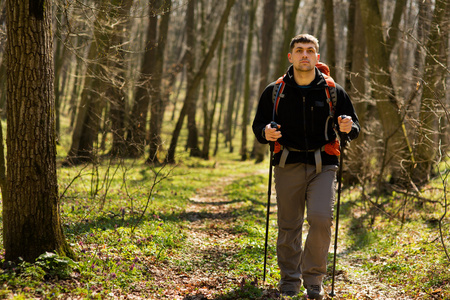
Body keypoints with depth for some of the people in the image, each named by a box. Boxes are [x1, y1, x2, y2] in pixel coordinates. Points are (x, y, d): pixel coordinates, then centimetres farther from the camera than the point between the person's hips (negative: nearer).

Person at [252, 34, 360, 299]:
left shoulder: (334, 92, 6)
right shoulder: (274, 92, 7)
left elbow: (354, 128, 13)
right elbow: (258, 124, 15)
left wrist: (348, 128, -12)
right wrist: (265, 133, -9)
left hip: (323, 166, -1)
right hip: (288, 165, 1)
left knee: (321, 218, -16)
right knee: (289, 226, 4)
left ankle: (314, 279, 1)